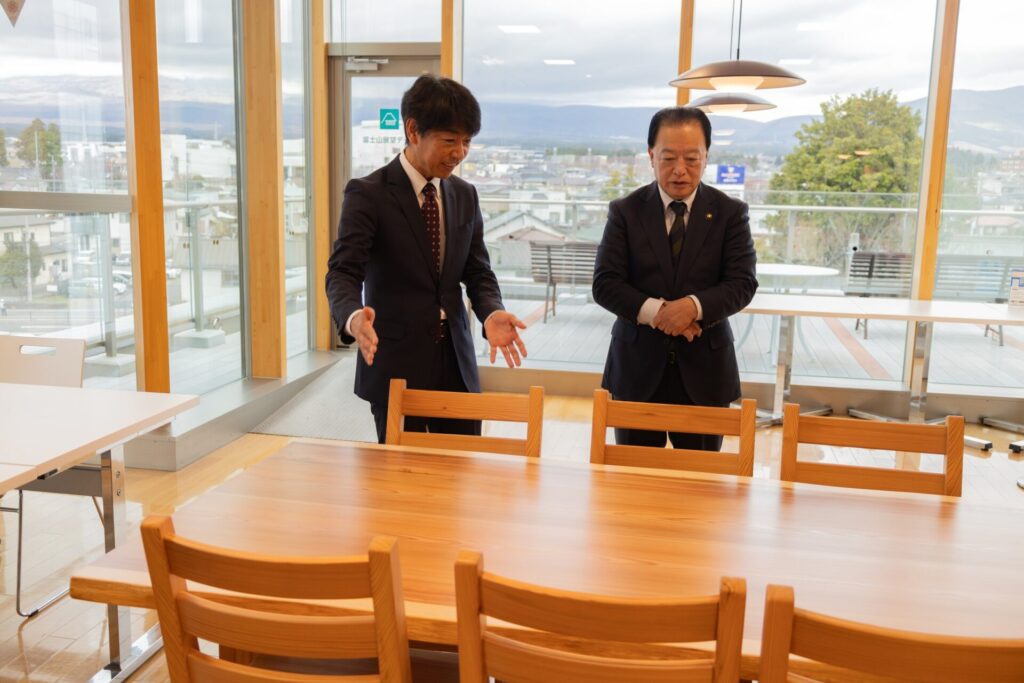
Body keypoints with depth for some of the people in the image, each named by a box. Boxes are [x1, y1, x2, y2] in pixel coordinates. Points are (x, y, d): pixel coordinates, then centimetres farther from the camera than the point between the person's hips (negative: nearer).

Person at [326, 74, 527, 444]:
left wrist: (491, 313, -13)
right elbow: (343, 272, -15)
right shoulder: (368, 194, -8)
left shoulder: (465, 196, 9)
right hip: (396, 366, -5)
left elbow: (477, 272, 9)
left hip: (456, 365, 5)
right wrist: (353, 317, -37)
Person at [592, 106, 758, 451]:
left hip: (703, 370, 0)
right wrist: (655, 312, -21)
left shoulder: (730, 212, 2)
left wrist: (695, 306, -24)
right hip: (637, 369, 0)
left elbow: (742, 283, -5)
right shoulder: (625, 211, 1)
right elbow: (605, 284, -5)